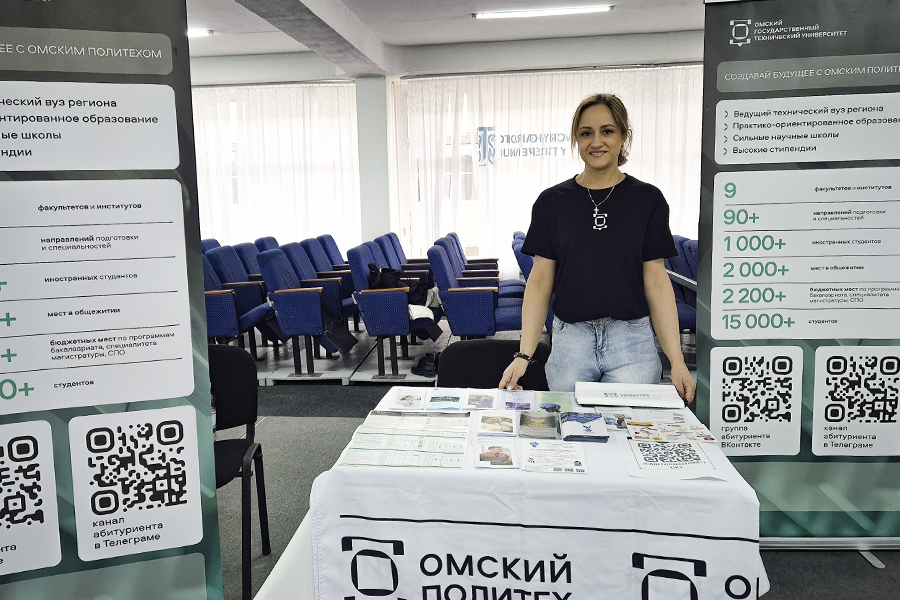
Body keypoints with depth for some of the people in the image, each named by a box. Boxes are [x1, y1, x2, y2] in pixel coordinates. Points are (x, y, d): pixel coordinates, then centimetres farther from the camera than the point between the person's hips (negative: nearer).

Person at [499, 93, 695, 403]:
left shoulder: (647, 200, 2)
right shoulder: (552, 201, 3)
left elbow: (656, 281, 2)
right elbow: (540, 280, 2)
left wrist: (677, 361, -4)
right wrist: (524, 355, -6)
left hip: (632, 342, 0)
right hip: (569, 340, 1)